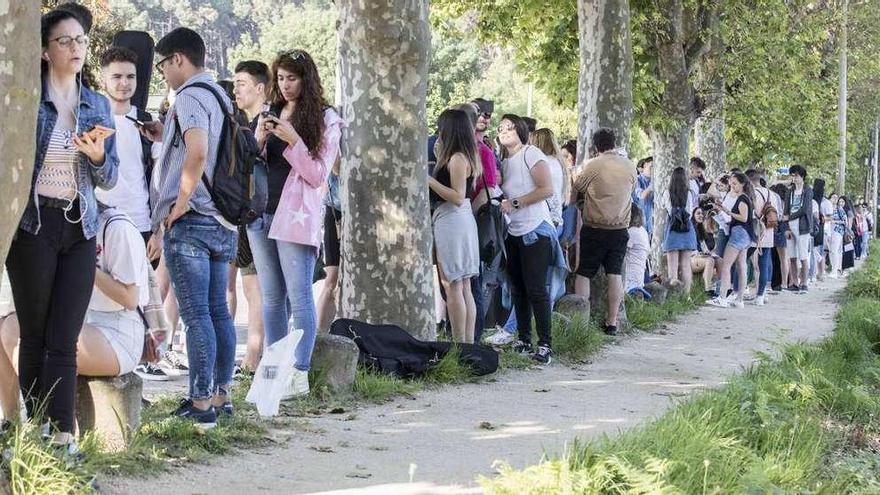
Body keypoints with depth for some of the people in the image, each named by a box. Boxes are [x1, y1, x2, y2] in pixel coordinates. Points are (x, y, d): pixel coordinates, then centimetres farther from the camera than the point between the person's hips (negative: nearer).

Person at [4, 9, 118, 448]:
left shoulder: (98, 106, 10)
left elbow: (109, 178, 10)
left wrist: (97, 155, -10)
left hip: (80, 229, 3)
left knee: (64, 340, -2)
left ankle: (62, 434, -5)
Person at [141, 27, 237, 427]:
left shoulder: (190, 96, -10)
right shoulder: (220, 97, 17)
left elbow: (197, 153, -25)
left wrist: (177, 208, -18)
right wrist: (166, 137, 21)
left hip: (190, 222, -9)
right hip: (222, 222, 9)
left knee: (196, 315, -8)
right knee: (218, 311, 11)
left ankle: (201, 404, -7)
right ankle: (220, 395, 16)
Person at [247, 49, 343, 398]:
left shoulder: (325, 120, 0)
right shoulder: (270, 114, 15)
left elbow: (317, 175, -6)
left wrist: (293, 140, -17)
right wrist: (259, 141, -4)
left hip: (296, 217, -6)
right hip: (262, 214, 6)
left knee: (298, 296, -8)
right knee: (271, 298, 9)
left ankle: (300, 375, -8)